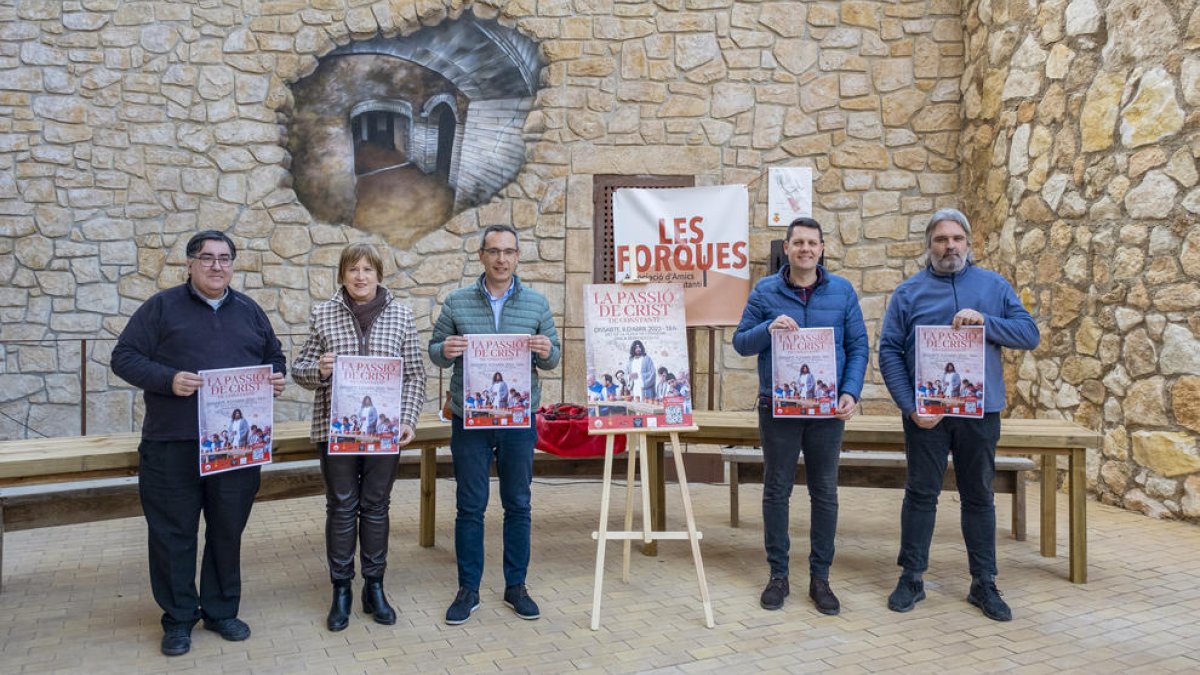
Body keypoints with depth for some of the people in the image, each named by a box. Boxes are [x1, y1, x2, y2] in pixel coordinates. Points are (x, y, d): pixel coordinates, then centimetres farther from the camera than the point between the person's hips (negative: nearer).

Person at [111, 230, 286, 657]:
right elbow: (124, 357, -2)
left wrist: (277, 377, -3)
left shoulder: (249, 311, 13)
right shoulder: (162, 306, 2)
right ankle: (178, 617, 19)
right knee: (173, 532, 4)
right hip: (173, 444, -3)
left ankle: (221, 610, 25)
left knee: (228, 530, 10)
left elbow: (274, 356, 20)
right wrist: (167, 379, -19)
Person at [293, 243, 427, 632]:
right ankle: (341, 591, 19)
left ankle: (375, 588, 22)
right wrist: (318, 370, -18)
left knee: (376, 506, 9)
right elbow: (299, 369, 4)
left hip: (384, 428, 1)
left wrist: (408, 420, -7)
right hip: (336, 427, 0)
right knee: (341, 507, 6)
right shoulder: (323, 314, 1)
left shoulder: (401, 315, 2)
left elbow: (415, 374, 3)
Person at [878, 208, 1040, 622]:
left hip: (980, 412, 1)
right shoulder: (909, 292, 2)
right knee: (921, 494, 6)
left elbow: (1030, 335, 0)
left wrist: (985, 321, -18)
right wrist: (910, 406, -12)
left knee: (979, 497, 11)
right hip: (925, 413, -1)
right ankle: (911, 578, 18)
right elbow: (889, 352, -3)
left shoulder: (993, 286, 6)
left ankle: (984, 584, 22)